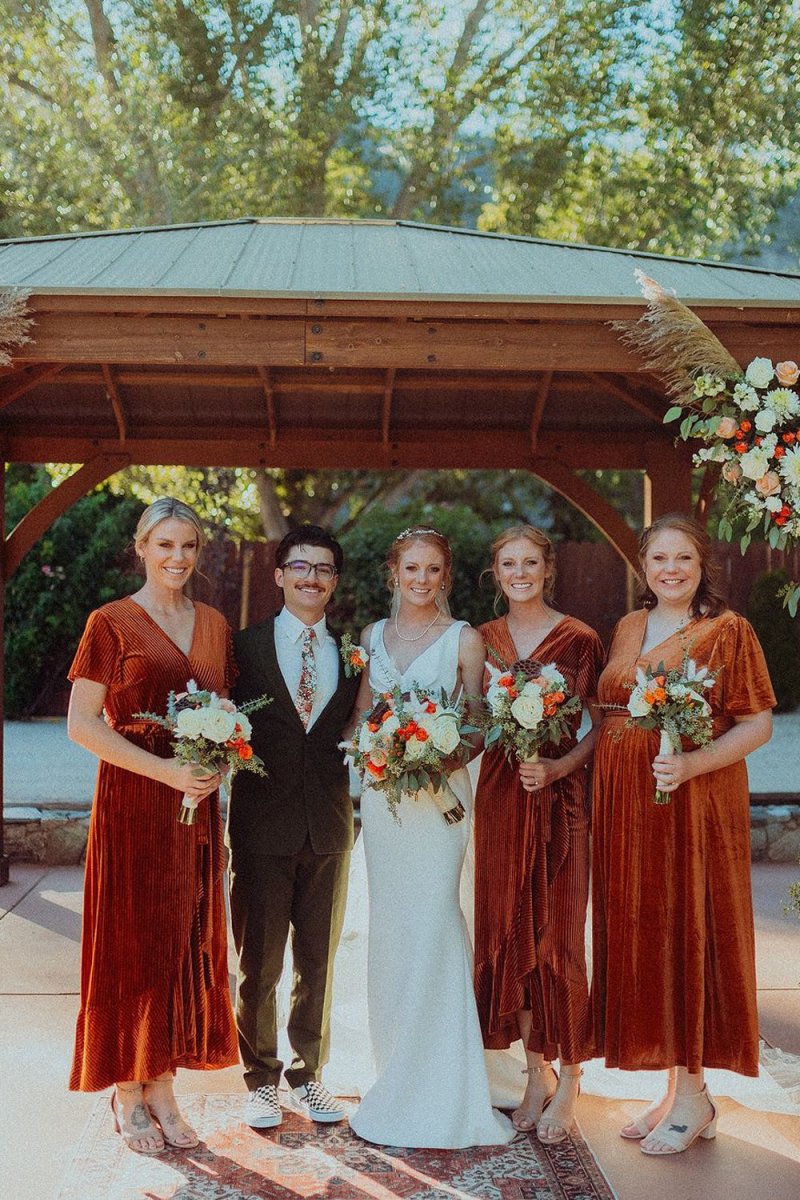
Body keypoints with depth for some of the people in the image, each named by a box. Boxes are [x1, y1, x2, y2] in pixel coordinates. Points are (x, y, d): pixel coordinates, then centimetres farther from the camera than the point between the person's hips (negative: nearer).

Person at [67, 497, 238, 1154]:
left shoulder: (214, 624, 10)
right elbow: (82, 723, -9)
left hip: (196, 804, 5)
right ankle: (128, 1095, 16)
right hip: (133, 802, -5)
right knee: (130, 941, 3)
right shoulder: (112, 623, -5)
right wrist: (164, 769, -17)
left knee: (185, 942, 9)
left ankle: (163, 1087, 21)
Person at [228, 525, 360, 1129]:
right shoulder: (246, 646, -1)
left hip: (329, 828, 3)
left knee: (319, 962, 13)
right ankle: (261, 1079, 23)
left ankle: (309, 1073, 29)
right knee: (259, 963, 6)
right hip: (263, 824, -2)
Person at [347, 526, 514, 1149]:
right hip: (381, 791, 4)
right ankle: (397, 1070, 23)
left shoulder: (464, 639, -1)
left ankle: (438, 1086, 3)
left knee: (431, 922, -9)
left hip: (439, 793, -4)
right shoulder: (373, 636, 10)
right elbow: (362, 717, 13)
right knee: (390, 926, 9)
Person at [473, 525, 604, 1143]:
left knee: (558, 932, -1)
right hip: (499, 792, 4)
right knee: (508, 929, 7)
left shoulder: (580, 639, -5)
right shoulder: (482, 640, 8)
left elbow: (600, 725, -3)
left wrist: (559, 767, -17)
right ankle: (537, 1072, 22)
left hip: (560, 795, -4)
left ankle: (569, 1081, 14)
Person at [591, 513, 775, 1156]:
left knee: (689, 931, 0)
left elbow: (757, 724, -9)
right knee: (639, 932, 8)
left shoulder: (728, 631, -5)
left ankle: (693, 1096, 13)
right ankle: (672, 1087, 21)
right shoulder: (628, 629, 13)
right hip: (625, 806, 6)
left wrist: (692, 764, -22)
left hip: (694, 805, -6)